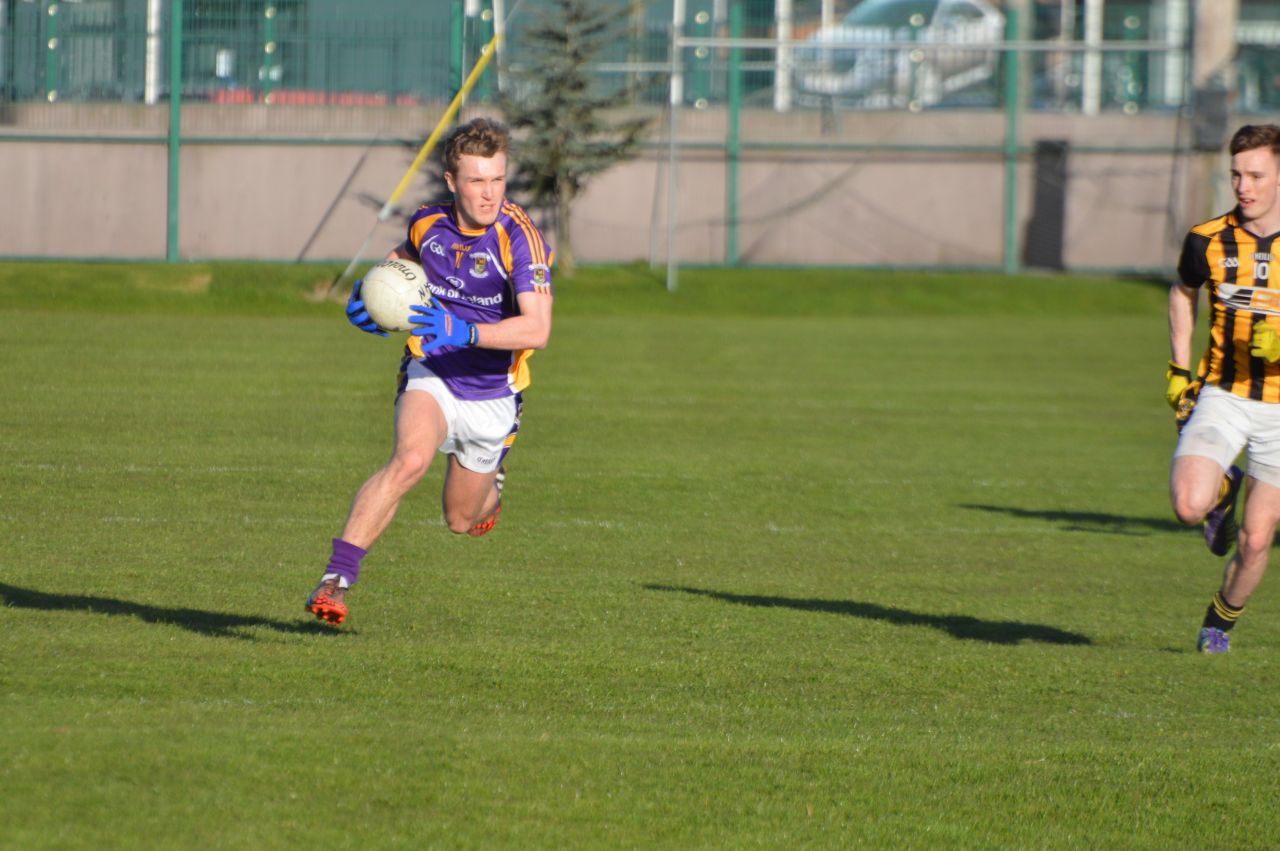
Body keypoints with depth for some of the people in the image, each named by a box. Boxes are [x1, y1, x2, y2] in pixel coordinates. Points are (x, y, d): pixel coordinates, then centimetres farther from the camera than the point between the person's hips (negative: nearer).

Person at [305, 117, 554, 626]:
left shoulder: (519, 237, -22)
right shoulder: (428, 223, -6)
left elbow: (536, 329, -31)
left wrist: (463, 332, -42)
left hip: (491, 396, -1)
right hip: (430, 374, 1)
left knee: (461, 521, 14)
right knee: (411, 458, -32)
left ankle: (489, 487, 53)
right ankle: (337, 577, -33)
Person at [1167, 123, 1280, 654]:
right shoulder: (1209, 240, -4)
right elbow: (1183, 292, 19)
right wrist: (1178, 367, 11)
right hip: (1221, 396, 1)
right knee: (1188, 505, -24)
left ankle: (1221, 622, 29)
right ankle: (1222, 490, 13)